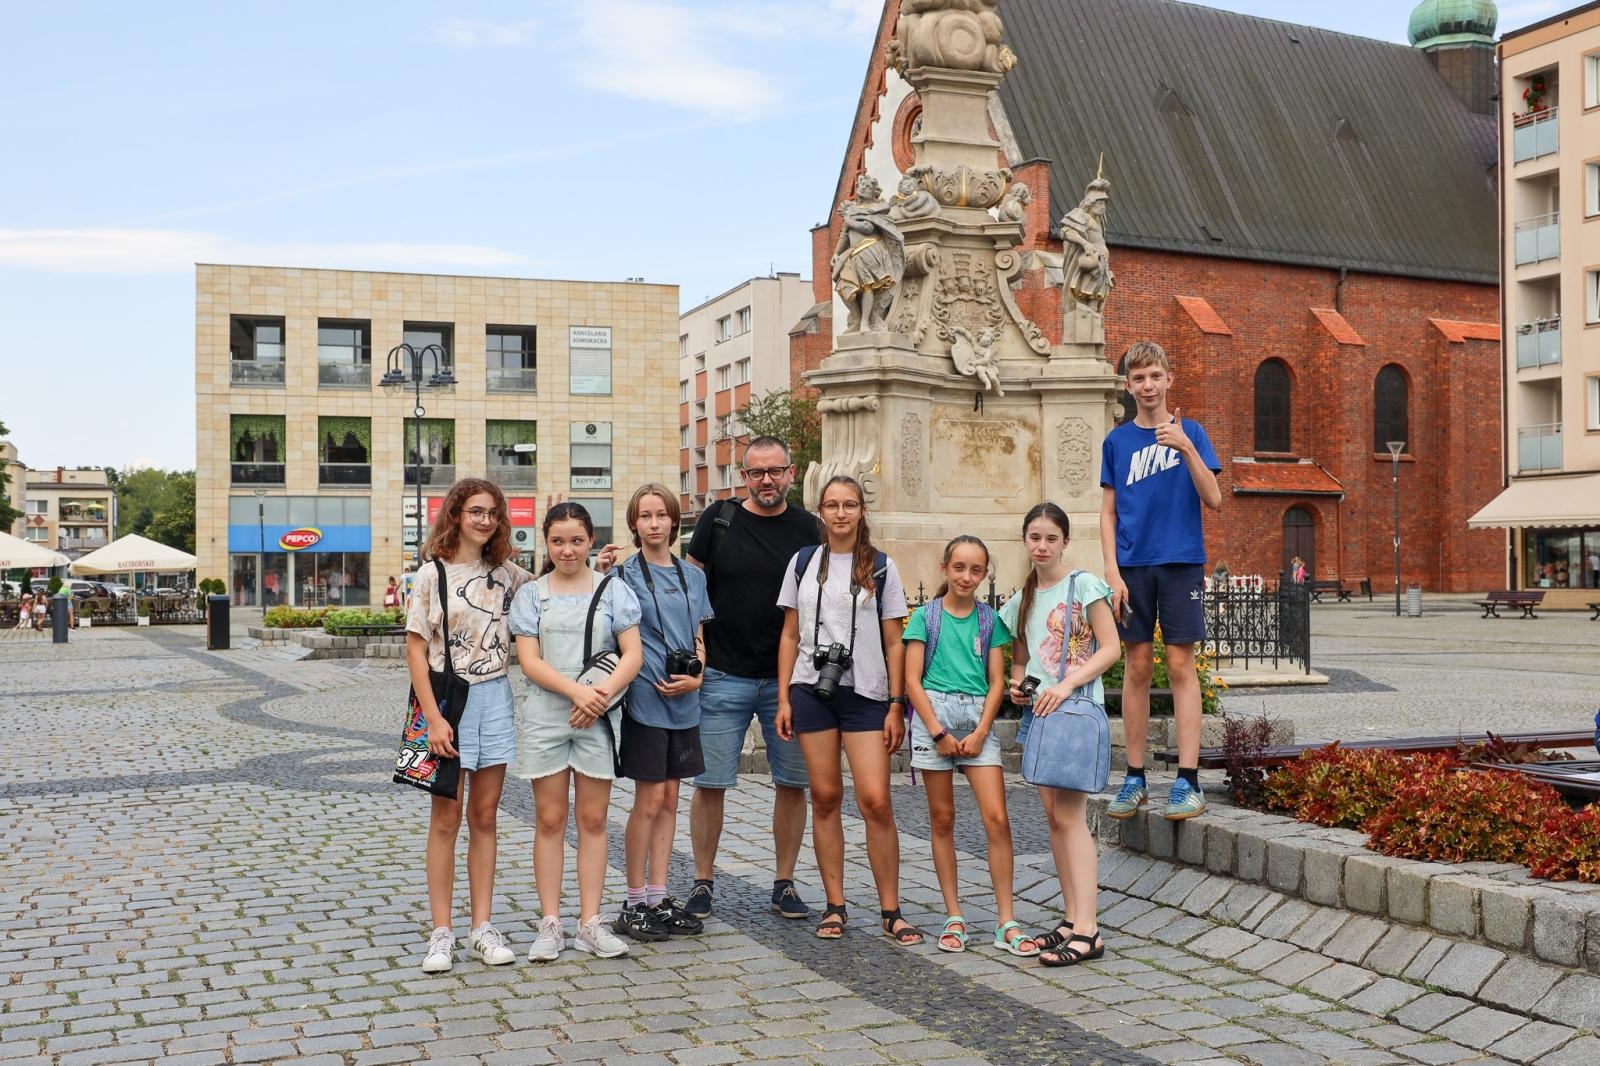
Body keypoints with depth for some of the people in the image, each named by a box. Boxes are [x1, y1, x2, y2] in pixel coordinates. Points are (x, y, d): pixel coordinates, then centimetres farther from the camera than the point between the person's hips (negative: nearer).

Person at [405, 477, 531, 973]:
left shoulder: (505, 574, 8)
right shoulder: (432, 574, -3)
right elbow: (415, 651, -6)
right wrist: (434, 719, -13)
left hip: (495, 699, 4)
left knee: (484, 816, 8)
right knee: (447, 817, 1)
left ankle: (482, 928, 14)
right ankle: (441, 933, 8)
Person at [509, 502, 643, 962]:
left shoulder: (612, 589, 5)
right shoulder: (531, 594, 5)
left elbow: (633, 655, 0)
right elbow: (529, 661, -4)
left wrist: (603, 695, -16)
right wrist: (578, 691, -17)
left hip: (598, 717, 0)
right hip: (545, 716, 0)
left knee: (593, 820, 5)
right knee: (549, 820, 4)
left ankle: (590, 923, 11)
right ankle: (550, 924, 11)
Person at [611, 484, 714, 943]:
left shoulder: (693, 577, 12)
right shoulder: (624, 574, -4)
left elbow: (699, 639, 14)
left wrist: (696, 678, -3)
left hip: (683, 703, 5)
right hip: (644, 699, -5)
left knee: (669, 800, 10)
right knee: (649, 801, -3)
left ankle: (658, 897, 18)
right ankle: (634, 905, 7)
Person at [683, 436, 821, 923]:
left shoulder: (808, 529, 4)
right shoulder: (718, 519, 1)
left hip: (789, 678, 1)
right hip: (723, 677, -1)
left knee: (792, 783, 5)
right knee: (710, 783, 2)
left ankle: (784, 883, 18)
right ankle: (703, 881, 16)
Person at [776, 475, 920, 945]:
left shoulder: (880, 568, 4)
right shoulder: (804, 562, 8)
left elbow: (893, 642, 3)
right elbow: (790, 635, 10)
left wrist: (896, 706, -2)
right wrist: (783, 699, 3)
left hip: (866, 694, -1)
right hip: (812, 690, 2)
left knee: (876, 800, -8)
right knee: (825, 797, 4)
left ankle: (891, 911, 2)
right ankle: (835, 906, 13)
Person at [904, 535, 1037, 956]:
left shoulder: (989, 618, 10)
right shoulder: (926, 616, 3)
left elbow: (996, 682, 7)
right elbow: (912, 680, -1)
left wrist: (979, 733, -6)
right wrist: (939, 733, -9)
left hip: (978, 716, 1)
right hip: (934, 712, -1)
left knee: (997, 818, -7)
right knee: (942, 819, 4)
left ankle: (1006, 924, -1)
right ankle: (954, 918, 13)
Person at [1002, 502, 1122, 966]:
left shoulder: (1083, 585, -4)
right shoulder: (1023, 599, 15)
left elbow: (1110, 648, -8)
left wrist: (1067, 684, -18)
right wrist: (1016, 683, 3)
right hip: (1038, 709, 7)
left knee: (1070, 816, -12)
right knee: (1054, 816, 7)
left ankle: (1088, 931, -11)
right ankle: (1072, 918, 14)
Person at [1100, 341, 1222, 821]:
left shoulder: (1190, 432, 4)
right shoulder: (1117, 440, 9)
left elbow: (1213, 500, -5)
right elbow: (1108, 514, 8)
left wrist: (1186, 448, -18)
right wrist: (1112, 572, -3)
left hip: (1181, 561, -2)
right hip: (1132, 565, 2)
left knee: (1181, 665, -4)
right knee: (1137, 667, 5)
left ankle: (1188, 782, -1)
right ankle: (1135, 778, 12)